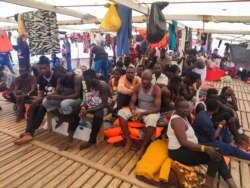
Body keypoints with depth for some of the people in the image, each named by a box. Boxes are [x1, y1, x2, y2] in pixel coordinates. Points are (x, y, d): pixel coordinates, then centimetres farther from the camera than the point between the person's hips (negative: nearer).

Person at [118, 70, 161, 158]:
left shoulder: (156, 89, -13)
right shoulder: (137, 87, -2)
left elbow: (157, 108, -19)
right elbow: (132, 103, -4)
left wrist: (142, 113, -29)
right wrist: (133, 111, -27)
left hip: (151, 112, -4)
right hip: (138, 110, 4)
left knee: (152, 120, -40)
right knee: (121, 112, -17)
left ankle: (143, 147, -17)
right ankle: (128, 140, -10)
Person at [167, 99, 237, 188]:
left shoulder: (181, 116, 9)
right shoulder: (177, 120, -21)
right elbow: (184, 142, -26)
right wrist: (205, 148, -29)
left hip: (186, 148, 10)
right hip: (180, 152, -10)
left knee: (216, 155, 0)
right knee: (215, 155, -17)